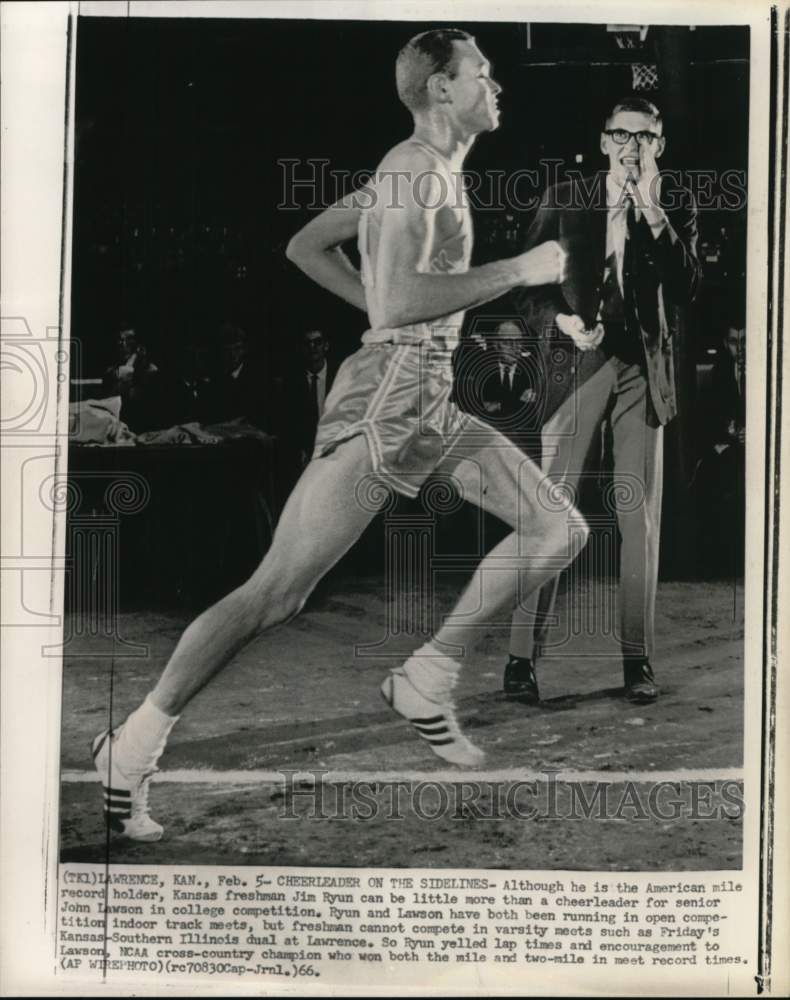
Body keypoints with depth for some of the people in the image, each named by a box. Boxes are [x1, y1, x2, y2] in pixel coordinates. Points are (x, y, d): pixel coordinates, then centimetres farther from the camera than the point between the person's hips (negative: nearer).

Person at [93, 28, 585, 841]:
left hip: (427, 398, 10)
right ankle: (132, 749, 2)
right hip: (386, 398, -10)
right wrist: (518, 270, -17)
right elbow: (402, 298, -26)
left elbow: (305, 245, 23)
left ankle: (425, 681, 14)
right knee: (275, 593, -8)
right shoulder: (418, 168, -12)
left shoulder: (419, 170, 17)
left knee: (555, 532, 8)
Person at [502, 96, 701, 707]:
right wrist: (564, 322, -14)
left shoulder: (677, 205, 9)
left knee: (640, 516, 3)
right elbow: (531, 284, 5)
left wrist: (653, 212, -11)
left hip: (644, 365, 2)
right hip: (580, 359, -1)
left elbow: (687, 287, -4)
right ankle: (523, 656, -2)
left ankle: (638, 659, 11)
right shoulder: (564, 199, 6)